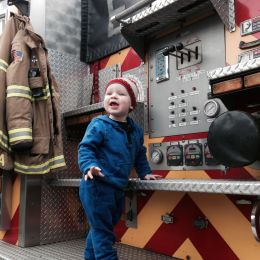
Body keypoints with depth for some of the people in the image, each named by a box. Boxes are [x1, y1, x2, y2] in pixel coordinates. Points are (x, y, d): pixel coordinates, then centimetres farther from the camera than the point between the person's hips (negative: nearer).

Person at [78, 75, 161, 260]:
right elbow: (85, 148, -15)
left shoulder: (136, 130, 9)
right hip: (97, 186, -7)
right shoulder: (99, 125, -11)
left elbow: (139, 154, 23)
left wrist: (144, 173, 19)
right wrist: (89, 166, -31)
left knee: (99, 230, 23)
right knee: (103, 232, -3)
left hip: (118, 188, 8)